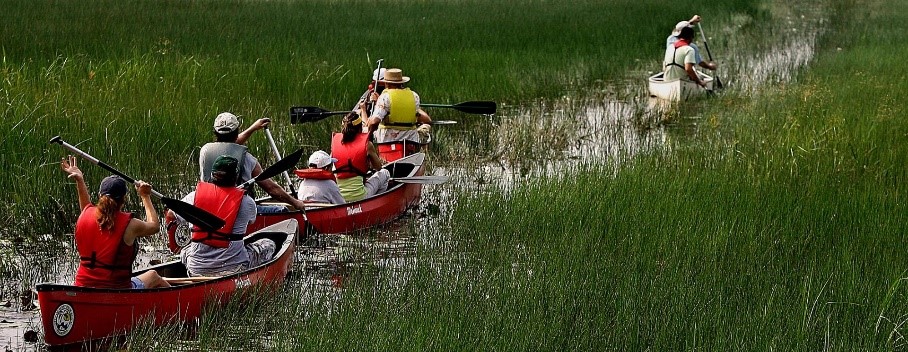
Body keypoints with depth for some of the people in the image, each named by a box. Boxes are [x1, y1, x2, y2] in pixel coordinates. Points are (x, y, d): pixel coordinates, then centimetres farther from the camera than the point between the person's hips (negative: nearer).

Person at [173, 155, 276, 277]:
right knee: (268, 244, 19)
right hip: (235, 269, -3)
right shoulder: (246, 201, -7)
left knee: (185, 251, 37)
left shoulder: (196, 195, -2)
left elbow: (171, 216, 13)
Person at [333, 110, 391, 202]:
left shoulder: (335, 140, 3)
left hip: (338, 197, 4)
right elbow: (378, 167, 10)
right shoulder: (367, 145, -6)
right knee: (384, 173, 23)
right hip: (359, 197, -4)